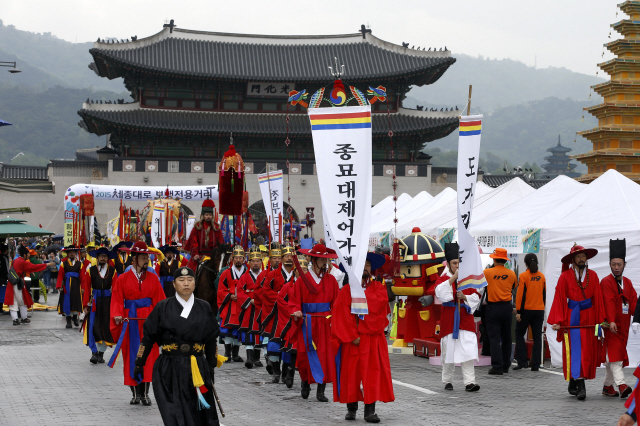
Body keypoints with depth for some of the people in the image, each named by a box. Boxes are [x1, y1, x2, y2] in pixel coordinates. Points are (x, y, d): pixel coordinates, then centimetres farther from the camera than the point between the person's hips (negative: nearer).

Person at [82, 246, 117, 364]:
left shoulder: (112, 271, 4)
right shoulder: (91, 270, 3)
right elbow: (86, 288, 3)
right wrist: (86, 305, -1)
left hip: (108, 301, 1)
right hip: (94, 301, -1)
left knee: (106, 327, 4)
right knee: (93, 327, -10)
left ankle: (101, 353, 14)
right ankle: (94, 352, -5)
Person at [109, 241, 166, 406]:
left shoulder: (153, 278, 7)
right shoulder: (123, 279, 3)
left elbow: (160, 300, 6)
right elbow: (117, 300, -1)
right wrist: (117, 315, -18)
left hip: (148, 320, 1)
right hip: (130, 320, -1)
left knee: (148, 355, -2)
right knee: (132, 356, 1)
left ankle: (145, 393, 3)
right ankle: (135, 393, 9)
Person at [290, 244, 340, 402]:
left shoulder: (331, 280, 6)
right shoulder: (302, 280, 0)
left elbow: (336, 303, 8)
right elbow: (295, 301, 2)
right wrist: (296, 311, -19)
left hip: (325, 323, 2)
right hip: (308, 322, -2)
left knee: (326, 355, -4)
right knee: (307, 356, 0)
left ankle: (321, 391, 2)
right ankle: (305, 382, 26)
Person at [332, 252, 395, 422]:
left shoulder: (378, 287, 8)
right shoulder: (346, 290, 2)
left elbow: (379, 303, -14)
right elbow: (340, 316, -6)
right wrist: (351, 336, -14)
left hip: (373, 339, 1)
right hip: (352, 339, -1)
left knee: (373, 373, -5)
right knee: (351, 373, 1)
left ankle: (370, 411, -4)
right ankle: (351, 408, 13)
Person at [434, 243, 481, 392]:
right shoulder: (443, 279, 1)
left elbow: (476, 297, 9)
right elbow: (440, 292, -20)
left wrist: (465, 297, -11)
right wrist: (454, 277, -25)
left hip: (465, 317, 2)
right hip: (449, 320, -2)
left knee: (468, 351, -8)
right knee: (448, 351, 3)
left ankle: (469, 382, -9)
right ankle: (447, 381, 17)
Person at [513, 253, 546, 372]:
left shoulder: (524, 276, -10)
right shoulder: (542, 276, 5)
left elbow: (521, 294, -11)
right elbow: (544, 294, 12)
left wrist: (519, 311, -9)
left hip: (526, 310, -4)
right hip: (539, 310, 4)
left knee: (519, 335, 8)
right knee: (537, 337, 5)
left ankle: (522, 362, 0)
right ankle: (535, 365, 3)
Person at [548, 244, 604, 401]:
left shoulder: (593, 276, 7)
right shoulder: (565, 277, -2)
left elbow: (598, 299, 9)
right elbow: (559, 299, -3)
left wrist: (600, 320, 5)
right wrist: (557, 321, -9)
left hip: (589, 317, 4)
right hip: (572, 317, -4)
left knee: (588, 351, 2)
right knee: (575, 351, -9)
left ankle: (574, 382, 14)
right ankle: (580, 386, -12)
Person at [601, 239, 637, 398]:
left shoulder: (627, 282, 15)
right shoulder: (606, 282, -7)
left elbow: (634, 301, 8)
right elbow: (609, 302, -19)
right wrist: (611, 321, -30)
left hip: (623, 325, 7)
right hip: (611, 325, -7)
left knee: (616, 355, 10)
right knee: (614, 354, -13)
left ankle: (607, 386, 18)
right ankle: (621, 385, -22)